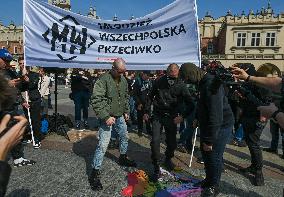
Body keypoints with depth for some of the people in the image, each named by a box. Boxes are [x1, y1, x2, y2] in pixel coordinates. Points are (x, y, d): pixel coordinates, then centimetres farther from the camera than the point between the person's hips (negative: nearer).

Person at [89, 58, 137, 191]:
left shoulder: (123, 80, 5)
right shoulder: (104, 79, -18)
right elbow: (96, 100, -23)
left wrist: (126, 111, 13)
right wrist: (106, 116, -26)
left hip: (119, 116, 8)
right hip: (107, 117, -8)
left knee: (124, 136, 22)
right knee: (103, 144, -9)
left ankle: (122, 158, 47)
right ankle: (95, 173, 5)